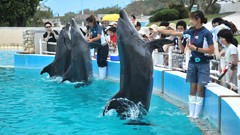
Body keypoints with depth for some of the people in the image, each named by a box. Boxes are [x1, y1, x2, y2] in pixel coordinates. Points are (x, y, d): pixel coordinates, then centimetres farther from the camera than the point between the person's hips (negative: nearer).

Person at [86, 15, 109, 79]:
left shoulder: (99, 27, -17)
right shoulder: (91, 28, 6)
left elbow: (98, 37, -26)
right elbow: (90, 36, 5)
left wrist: (92, 39, -43)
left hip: (104, 46, -8)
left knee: (102, 61, -8)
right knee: (98, 61, 9)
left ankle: (103, 77, -4)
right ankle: (100, 76, 15)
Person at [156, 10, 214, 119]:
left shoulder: (206, 33, -11)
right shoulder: (191, 32, 7)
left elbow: (211, 51, -13)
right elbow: (174, 33, 14)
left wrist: (196, 48, -16)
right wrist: (158, 31, 15)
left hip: (203, 64, -6)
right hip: (192, 62, 6)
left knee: (200, 89, -4)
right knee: (192, 88, 5)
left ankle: (196, 114, 3)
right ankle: (191, 113, 8)